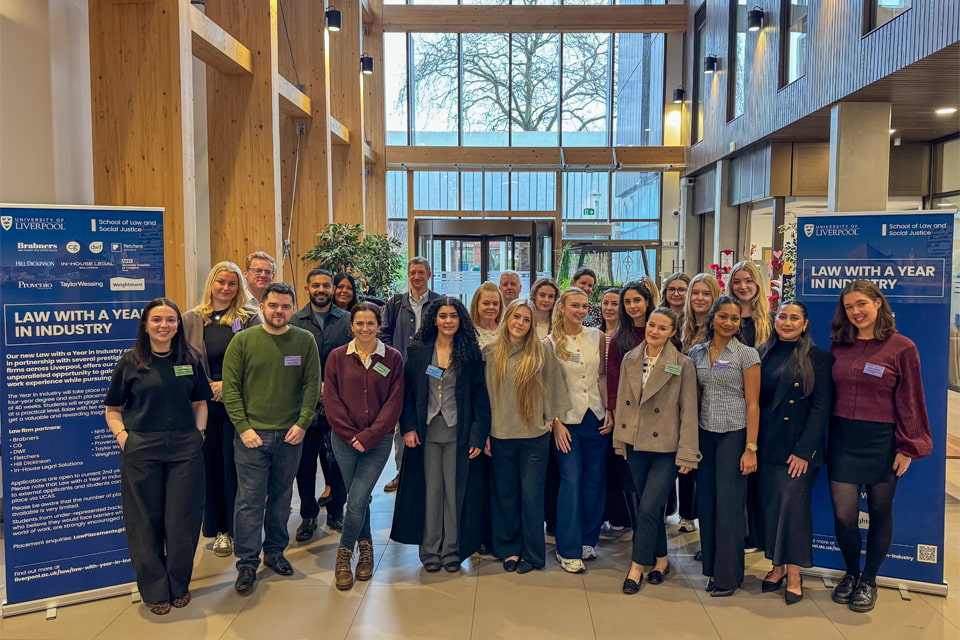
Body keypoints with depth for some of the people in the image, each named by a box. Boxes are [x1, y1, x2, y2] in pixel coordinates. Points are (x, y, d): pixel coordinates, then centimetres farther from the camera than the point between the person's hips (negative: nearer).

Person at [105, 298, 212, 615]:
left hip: (185, 450, 1)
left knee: (182, 519, 6)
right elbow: (113, 409, 6)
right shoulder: (130, 362, 1)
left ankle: (179, 586, 26)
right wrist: (122, 436, -9)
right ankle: (154, 590, 25)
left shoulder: (191, 359, 5)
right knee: (146, 521, 8)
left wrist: (198, 432, -1)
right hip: (141, 451, -1)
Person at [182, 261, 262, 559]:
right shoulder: (192, 319, 7)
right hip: (203, 404, 2)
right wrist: (205, 388, -6)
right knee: (210, 464, 8)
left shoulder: (251, 318, -1)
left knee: (236, 465, 2)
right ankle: (218, 529, 22)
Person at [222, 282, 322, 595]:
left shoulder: (305, 341, 1)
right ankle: (247, 563, 16)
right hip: (252, 434, -2)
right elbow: (230, 388, -3)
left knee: (281, 498, 14)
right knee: (250, 501, 3)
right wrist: (243, 427, -10)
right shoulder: (242, 341, -3)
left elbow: (312, 385, 2)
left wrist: (302, 423, -7)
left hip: (290, 435, 2)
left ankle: (275, 551, 31)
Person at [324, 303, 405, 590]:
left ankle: (344, 554, 15)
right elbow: (331, 401, -1)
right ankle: (365, 547, 34)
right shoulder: (337, 357, 2)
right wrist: (351, 435, -9)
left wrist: (369, 436, -11)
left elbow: (394, 403, -4)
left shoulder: (393, 358, -1)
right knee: (359, 499, 10)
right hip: (344, 440, 1)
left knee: (357, 500, -7)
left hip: (378, 441, -1)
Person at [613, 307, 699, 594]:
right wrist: (620, 440, 8)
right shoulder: (630, 359, 3)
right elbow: (622, 402, 8)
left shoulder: (683, 365, -9)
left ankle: (637, 567, 10)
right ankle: (661, 560, 32)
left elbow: (688, 411, -9)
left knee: (648, 509, -5)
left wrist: (686, 453, -10)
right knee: (651, 507, 14)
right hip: (636, 445, 4)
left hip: (666, 448, -4)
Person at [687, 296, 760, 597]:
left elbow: (752, 404, -7)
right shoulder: (697, 353, 6)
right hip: (705, 434, 4)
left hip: (734, 434, -4)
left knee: (729, 504, 0)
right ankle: (711, 568, 22)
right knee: (706, 502, 8)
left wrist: (750, 449, -11)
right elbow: (693, 397, 10)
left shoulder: (747, 355, -5)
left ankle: (728, 575, 14)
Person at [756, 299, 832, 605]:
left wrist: (804, 451, -13)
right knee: (768, 505, 7)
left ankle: (794, 572, 10)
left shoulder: (818, 359, -3)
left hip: (798, 448, -4)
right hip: (766, 444, 4)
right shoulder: (763, 355, 8)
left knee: (793, 504, -4)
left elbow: (820, 408, -7)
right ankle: (777, 565, 23)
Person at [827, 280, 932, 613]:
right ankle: (851, 573, 27)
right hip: (842, 439, 3)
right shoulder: (839, 346, 5)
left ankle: (868, 580, 29)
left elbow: (910, 401, -5)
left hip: (882, 441, -2)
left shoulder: (902, 347, -6)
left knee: (879, 512, 11)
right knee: (843, 514, 2)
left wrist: (909, 447, -7)